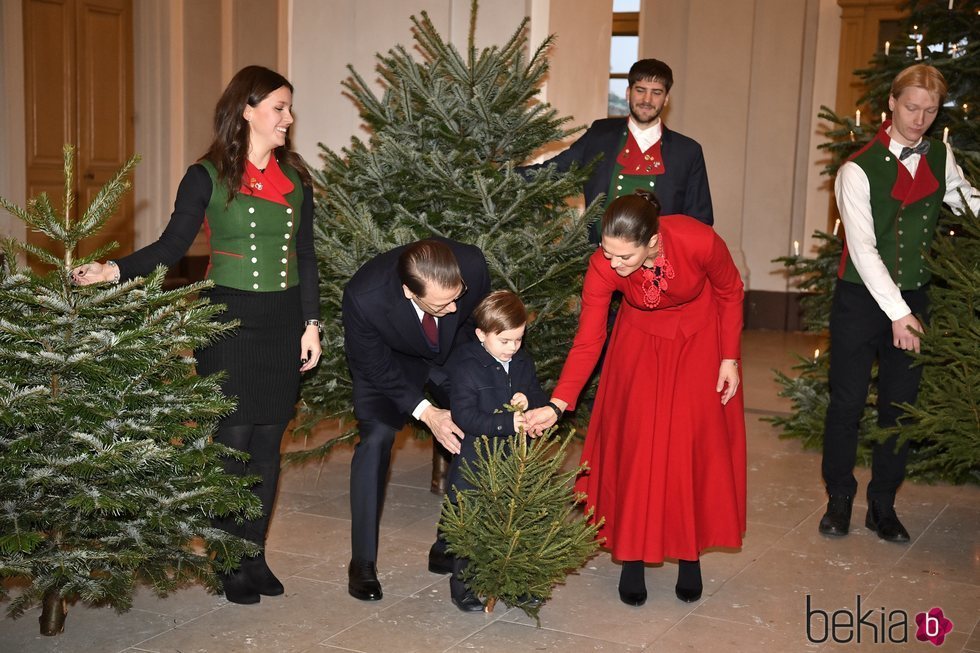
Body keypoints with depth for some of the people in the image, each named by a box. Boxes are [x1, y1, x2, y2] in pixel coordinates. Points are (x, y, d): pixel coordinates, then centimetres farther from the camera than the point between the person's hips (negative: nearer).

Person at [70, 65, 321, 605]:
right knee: (233, 441, -1)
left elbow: (305, 256, 10)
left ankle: (255, 553, 19)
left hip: (283, 322, 4)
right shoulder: (208, 176, -5)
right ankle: (233, 565, 13)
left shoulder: (295, 177, 8)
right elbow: (171, 246, -8)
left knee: (268, 442, 7)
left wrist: (310, 323, 6)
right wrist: (114, 270, -23)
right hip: (230, 321, -4)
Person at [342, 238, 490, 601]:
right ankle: (363, 562, -6)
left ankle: (450, 548, 10)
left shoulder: (471, 264, -36)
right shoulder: (364, 296, -40)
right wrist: (425, 412, -29)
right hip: (388, 361, -3)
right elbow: (373, 366, -22)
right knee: (377, 438, -18)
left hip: (454, 352, 3)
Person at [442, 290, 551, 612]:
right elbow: (464, 416, -20)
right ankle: (464, 587, 19)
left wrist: (529, 400, -11)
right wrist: (507, 422, -26)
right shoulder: (465, 367, -13)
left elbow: (542, 399, 13)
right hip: (474, 465, -5)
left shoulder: (523, 362, 7)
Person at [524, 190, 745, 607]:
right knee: (634, 445, -3)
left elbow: (730, 292, -13)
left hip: (699, 340, -1)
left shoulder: (699, 241, -34)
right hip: (641, 340, 1)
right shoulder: (603, 267, -30)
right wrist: (556, 405, -32)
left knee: (693, 445, 0)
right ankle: (632, 556, 11)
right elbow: (587, 342, -23)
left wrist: (730, 358, -10)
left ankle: (689, 554, 16)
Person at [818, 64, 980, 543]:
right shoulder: (859, 169, -11)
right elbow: (862, 248, -16)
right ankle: (839, 499, 19)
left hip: (912, 297, 4)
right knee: (847, 401, 2)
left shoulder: (940, 158, 5)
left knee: (901, 404, 8)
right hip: (861, 299, -4)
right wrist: (896, 312, -19)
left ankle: (883, 505, 21)